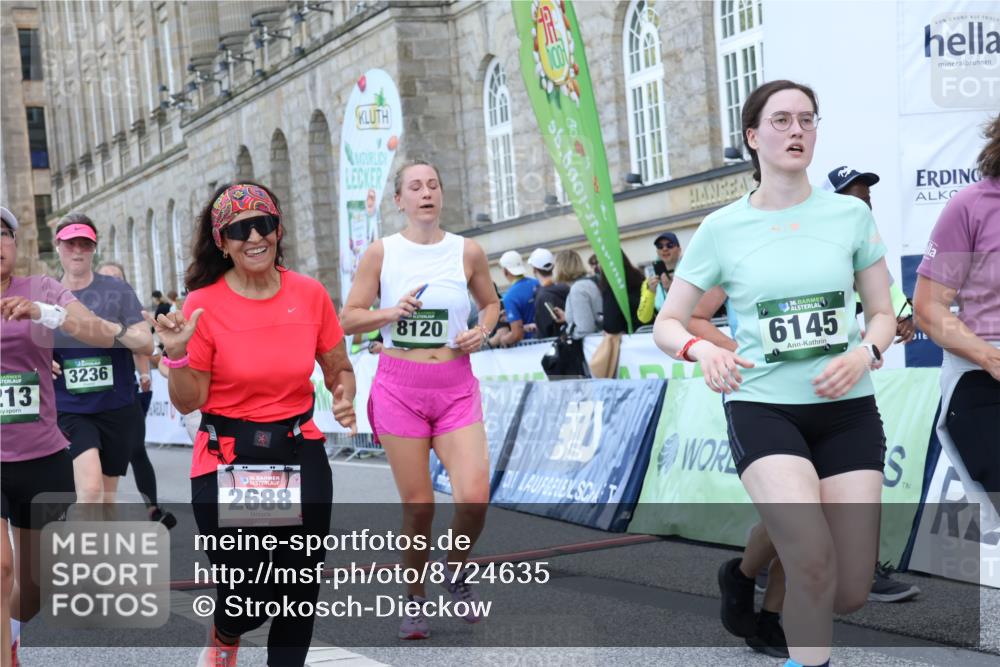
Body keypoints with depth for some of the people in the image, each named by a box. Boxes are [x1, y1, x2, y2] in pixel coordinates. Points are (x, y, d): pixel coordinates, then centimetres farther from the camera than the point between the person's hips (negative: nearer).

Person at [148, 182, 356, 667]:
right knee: (250, 598, -3)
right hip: (227, 462, -3)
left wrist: (345, 399, -9)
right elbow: (188, 401, -4)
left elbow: (339, 370, 12)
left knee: (299, 592, 6)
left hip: (300, 457, 3)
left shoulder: (311, 295, -1)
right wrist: (177, 355, -22)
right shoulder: (204, 305, -9)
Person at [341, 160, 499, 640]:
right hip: (399, 387, -1)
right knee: (418, 506, 0)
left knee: (474, 497, -14)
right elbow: (349, 319, 3)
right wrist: (393, 312, -14)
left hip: (456, 388, 1)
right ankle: (415, 601, 21)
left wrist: (483, 330, -1)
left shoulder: (468, 252, 4)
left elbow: (490, 302, 20)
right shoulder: (381, 252, 0)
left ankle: (455, 566, 18)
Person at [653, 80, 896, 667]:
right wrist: (703, 350, -20)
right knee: (815, 565, -23)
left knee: (850, 593, 1)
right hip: (762, 407, -2)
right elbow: (667, 324, 3)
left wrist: (864, 354, -14)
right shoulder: (722, 229, -1)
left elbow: (883, 314, 9)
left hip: (847, 409, 3)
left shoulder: (850, 215, 2)